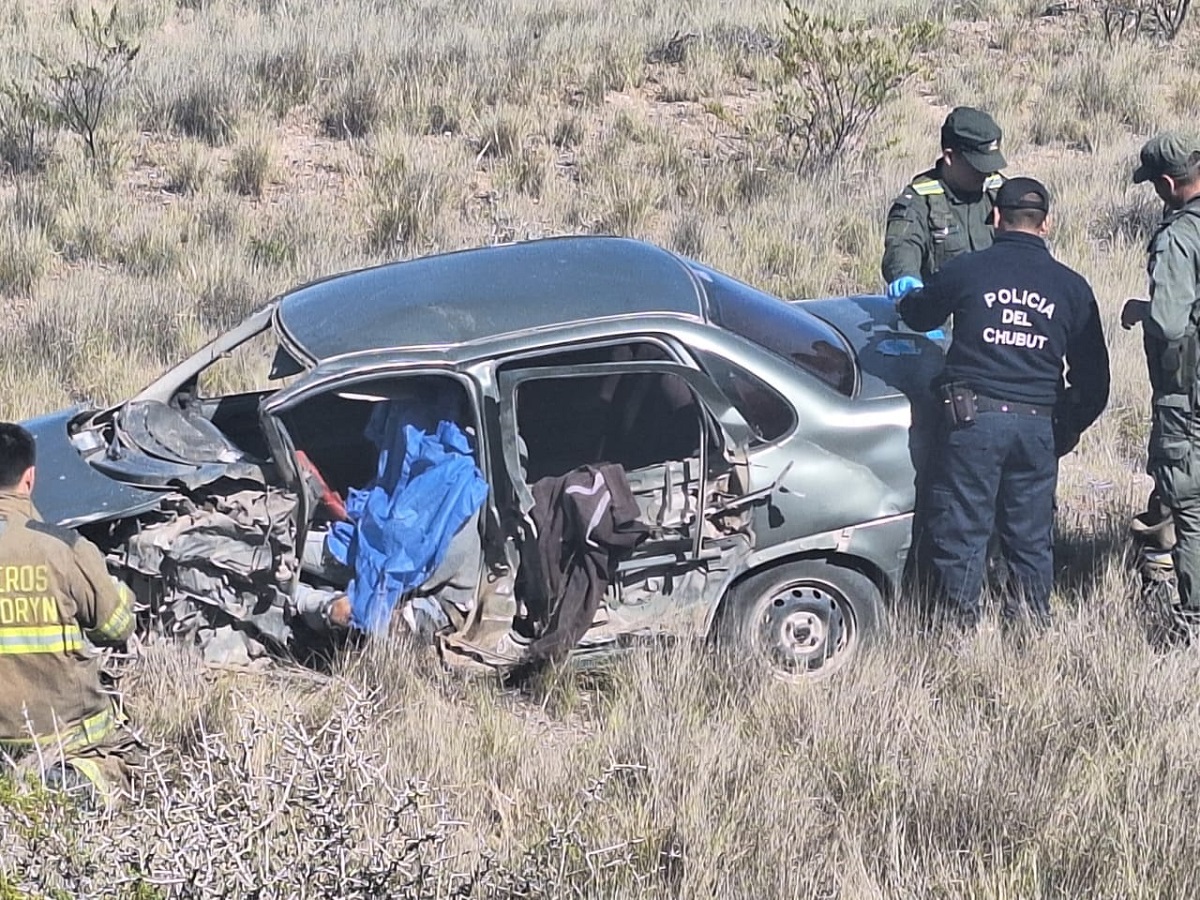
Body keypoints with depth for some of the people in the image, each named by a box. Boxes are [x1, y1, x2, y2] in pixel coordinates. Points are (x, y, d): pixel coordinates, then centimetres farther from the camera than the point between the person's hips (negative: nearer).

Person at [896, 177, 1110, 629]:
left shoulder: (965, 270, -2)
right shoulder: (1071, 287, 6)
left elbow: (916, 315, 18)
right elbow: (1094, 379, 9)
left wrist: (907, 297, 41)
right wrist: (1066, 431, 22)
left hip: (972, 420, -3)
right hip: (1037, 425, 3)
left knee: (961, 533, 6)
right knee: (1032, 540, 14)